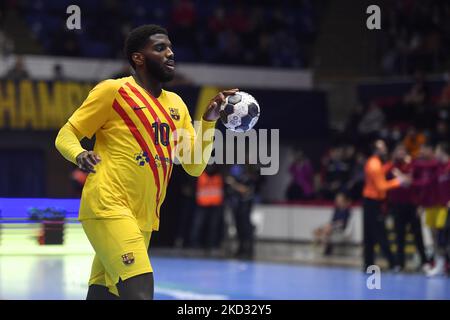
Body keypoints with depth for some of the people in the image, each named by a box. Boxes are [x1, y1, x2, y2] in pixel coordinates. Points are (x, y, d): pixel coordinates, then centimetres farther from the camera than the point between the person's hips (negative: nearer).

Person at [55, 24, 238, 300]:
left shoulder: (176, 104, 17)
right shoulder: (113, 91, -2)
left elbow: (195, 166, 17)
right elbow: (66, 135, 0)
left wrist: (210, 120, 3)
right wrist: (79, 155, -22)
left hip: (144, 219, 7)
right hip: (109, 208, -7)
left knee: (105, 293, 8)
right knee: (140, 292, -22)